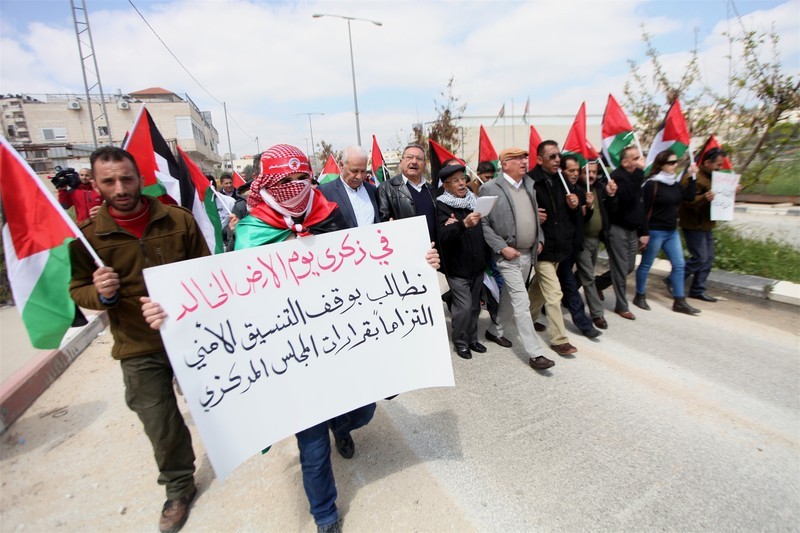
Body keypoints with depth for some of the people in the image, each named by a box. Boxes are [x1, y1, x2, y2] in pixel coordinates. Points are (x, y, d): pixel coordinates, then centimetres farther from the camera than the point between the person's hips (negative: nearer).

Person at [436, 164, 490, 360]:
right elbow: (443, 235, -26)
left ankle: (472, 338, 32)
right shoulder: (442, 206, -11)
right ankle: (460, 342, 17)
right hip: (457, 268, -6)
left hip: (477, 266, 6)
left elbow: (484, 230, 12)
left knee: (475, 306, 14)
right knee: (463, 307, -5)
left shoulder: (474, 200, 7)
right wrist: (463, 224, -41)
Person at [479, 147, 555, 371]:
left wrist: (540, 239, 7)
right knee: (522, 304, -6)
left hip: (529, 254, 7)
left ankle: (495, 331, 38)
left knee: (510, 296, 18)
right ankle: (535, 353, 2)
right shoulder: (490, 189, -10)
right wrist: (502, 247, -16)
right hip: (509, 256, -7)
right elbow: (482, 223, -11)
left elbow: (535, 215, 19)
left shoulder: (529, 184, 9)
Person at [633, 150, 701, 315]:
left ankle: (679, 302, 16)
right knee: (646, 265, 4)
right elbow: (643, 209, -16)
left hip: (672, 231, 8)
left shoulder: (675, 183, 10)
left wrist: (692, 177, 3)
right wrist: (644, 233, -19)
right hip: (655, 232, -8)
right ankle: (640, 297, 19)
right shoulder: (651, 184, -13)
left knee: (679, 264, 8)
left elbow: (688, 197, 7)